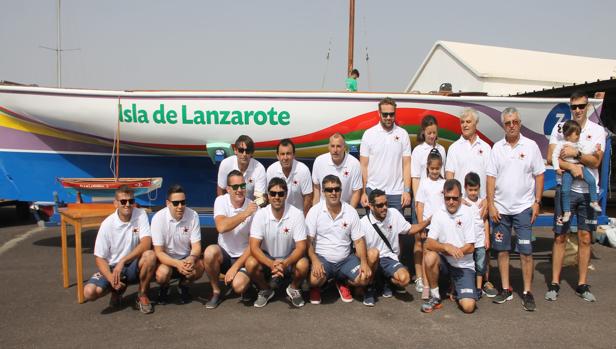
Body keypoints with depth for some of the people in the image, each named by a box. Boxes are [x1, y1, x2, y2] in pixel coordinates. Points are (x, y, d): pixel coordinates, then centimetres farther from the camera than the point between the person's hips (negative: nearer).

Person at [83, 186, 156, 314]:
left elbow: (146, 243, -22)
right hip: (112, 267, 0)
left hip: (134, 266, 0)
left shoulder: (141, 215, -11)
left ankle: (142, 295, -7)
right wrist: (111, 279, -25)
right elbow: (100, 258, -8)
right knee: (89, 292, -24)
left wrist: (123, 261, -31)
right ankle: (118, 289, 11)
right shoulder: (107, 224, -11)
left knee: (150, 256, -33)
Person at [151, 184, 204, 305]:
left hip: (186, 258, 2)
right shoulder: (158, 218, -18)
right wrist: (177, 264, -37)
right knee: (162, 273, -33)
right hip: (166, 259, -2)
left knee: (199, 266, -28)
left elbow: (196, 246, -10)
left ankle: (183, 286, 6)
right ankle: (164, 289, 6)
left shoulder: (193, 216, -12)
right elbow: (159, 252, -18)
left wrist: (192, 258, -35)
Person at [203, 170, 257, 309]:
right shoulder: (221, 201, -7)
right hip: (224, 254, 2)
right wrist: (245, 214, -25)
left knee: (238, 286, -28)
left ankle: (245, 279, 12)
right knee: (210, 252, -31)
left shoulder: (254, 208, -13)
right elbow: (221, 227, -25)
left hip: (244, 257, -2)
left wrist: (235, 267, -18)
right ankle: (216, 292, -7)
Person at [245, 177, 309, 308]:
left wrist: (284, 264, -37)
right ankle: (265, 290, 3)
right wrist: (272, 264, -37)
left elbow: (301, 247, -19)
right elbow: (254, 247, -20)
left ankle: (294, 289, 3)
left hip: (289, 259, -1)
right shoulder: (260, 215, -16)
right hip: (267, 258, 1)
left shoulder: (296, 214, -18)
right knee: (250, 264, -28)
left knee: (303, 265, -31)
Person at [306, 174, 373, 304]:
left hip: (345, 259, 3)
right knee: (315, 279, -32)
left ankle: (341, 282, 15)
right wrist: (315, 261, -26)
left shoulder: (351, 212, -1)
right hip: (322, 258, -3)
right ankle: (315, 287, 9)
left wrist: (364, 262, -13)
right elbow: (308, 241, -10)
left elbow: (358, 240, 1)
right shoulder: (315, 211, -7)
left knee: (364, 278, -19)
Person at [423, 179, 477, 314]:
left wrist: (449, 251, -15)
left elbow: (470, 247, -9)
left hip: (464, 266, -2)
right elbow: (429, 244, -11)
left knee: (468, 307, -18)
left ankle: (456, 289, 18)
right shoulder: (439, 213, -4)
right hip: (444, 262, 2)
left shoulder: (468, 213, -10)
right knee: (430, 257, -33)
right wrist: (446, 247, -28)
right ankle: (435, 297, -10)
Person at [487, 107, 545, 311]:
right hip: (500, 208, 2)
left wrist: (537, 202, -3)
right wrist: (491, 205, -2)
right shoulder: (497, 148, 4)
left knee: (526, 252, -1)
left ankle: (527, 293, 10)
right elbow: (491, 177, 3)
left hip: (523, 207, -2)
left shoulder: (530, 146, 0)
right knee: (502, 250, 8)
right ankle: (506, 289, 19)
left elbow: (539, 175, 3)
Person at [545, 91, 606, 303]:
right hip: (566, 188, -1)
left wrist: (575, 153, -17)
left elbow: (596, 161, -6)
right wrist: (572, 167, -17)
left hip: (589, 191, 1)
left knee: (585, 238, 6)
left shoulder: (598, 131, 3)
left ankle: (582, 285, 16)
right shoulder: (560, 128, 2)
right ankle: (554, 284, 9)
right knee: (560, 237, 3)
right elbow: (551, 158, -5)